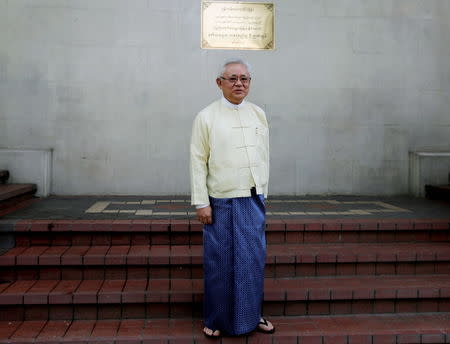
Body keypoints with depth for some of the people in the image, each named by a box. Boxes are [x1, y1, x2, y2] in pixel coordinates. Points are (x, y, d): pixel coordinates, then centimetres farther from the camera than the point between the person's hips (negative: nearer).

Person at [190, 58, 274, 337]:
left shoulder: (259, 114, 10)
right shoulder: (206, 117, -2)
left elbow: (264, 158, 13)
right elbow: (198, 162, -4)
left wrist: (262, 195, 10)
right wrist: (201, 203, -8)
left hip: (253, 201, 4)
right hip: (221, 202, -4)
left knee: (254, 259, 10)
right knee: (220, 262, 5)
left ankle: (251, 315, 27)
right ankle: (216, 319, 22)